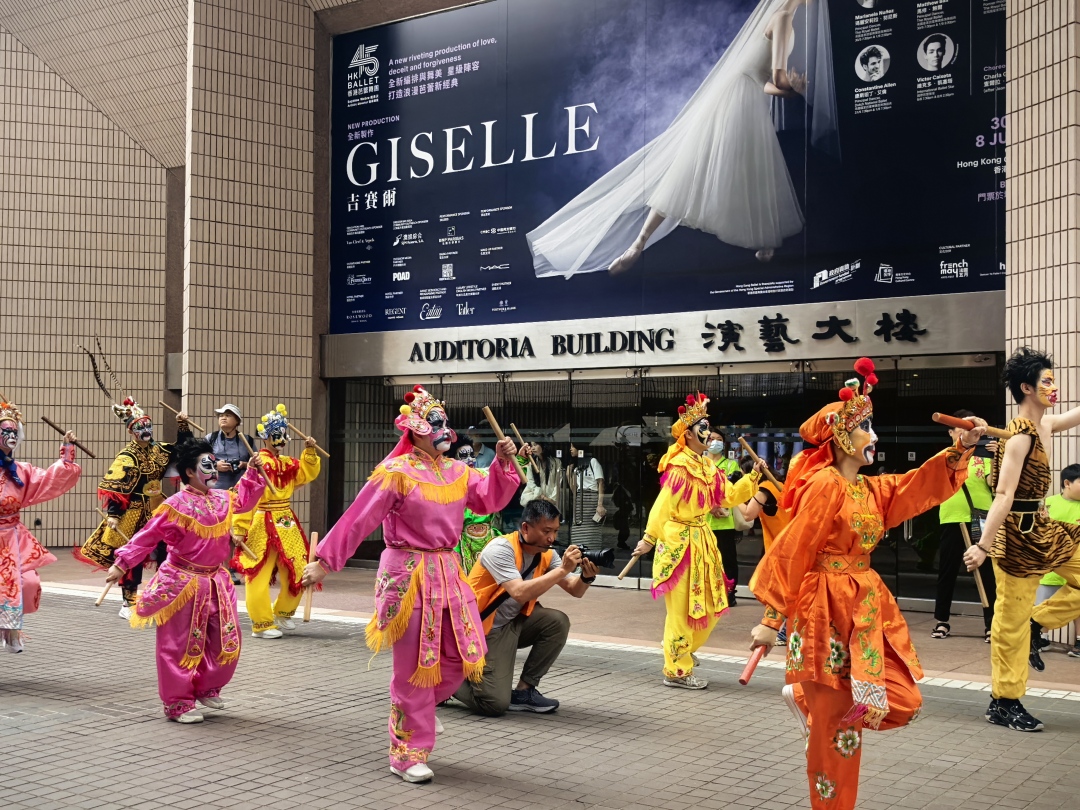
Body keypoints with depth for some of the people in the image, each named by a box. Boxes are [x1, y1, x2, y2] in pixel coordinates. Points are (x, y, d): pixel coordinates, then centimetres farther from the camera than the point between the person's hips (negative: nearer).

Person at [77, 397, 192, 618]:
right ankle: (128, 604, 12)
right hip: (134, 513, -6)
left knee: (165, 554, 9)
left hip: (158, 511, 6)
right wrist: (113, 514, -23)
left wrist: (183, 425, 7)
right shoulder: (127, 457, -13)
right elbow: (113, 487, -16)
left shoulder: (160, 450, 6)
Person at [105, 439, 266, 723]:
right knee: (180, 644, 1)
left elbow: (244, 500, 28)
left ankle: (206, 688, 28)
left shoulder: (223, 500, 6)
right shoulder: (177, 505, -15)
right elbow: (147, 538, -12)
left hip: (215, 581, 7)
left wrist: (252, 472, 19)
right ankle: (178, 703, 11)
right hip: (182, 582, -7)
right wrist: (123, 563, -14)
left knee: (226, 641, 8)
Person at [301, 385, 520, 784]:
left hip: (448, 573, 7)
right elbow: (357, 520, -13)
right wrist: (324, 562, -14)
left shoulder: (457, 472, 9)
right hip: (409, 575, -7)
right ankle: (407, 755, 14)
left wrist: (504, 463, -8)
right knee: (414, 665, 0)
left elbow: (489, 500, 3)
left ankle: (414, 712, 34)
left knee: (466, 654, 7)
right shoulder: (396, 472, -11)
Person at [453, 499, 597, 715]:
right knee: (495, 703, -18)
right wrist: (562, 569, -33)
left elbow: (574, 591, 1)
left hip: (513, 622, 8)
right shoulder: (501, 549, -23)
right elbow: (520, 593, -36)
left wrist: (587, 577, -21)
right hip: (482, 629, -8)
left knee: (557, 622, -14)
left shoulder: (547, 554, 0)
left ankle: (524, 691, 0)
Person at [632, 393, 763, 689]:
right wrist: (649, 538, -24)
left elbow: (730, 496, 16)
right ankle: (677, 671, 8)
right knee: (681, 608, -2)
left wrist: (753, 476, 10)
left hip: (702, 540, 9)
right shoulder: (679, 465, -15)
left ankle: (682, 650, 34)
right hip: (679, 541, -9)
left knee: (710, 605, 14)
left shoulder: (707, 467, 11)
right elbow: (663, 505, -20)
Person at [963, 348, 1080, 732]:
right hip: (1017, 531, -9)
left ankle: (1036, 624, 18)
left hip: (1041, 526, 9)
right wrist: (983, 546, -28)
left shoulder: (1044, 425, 6)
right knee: (1012, 620, -1)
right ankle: (1003, 703, 10)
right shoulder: (1021, 436, -19)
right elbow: (1004, 495, -25)